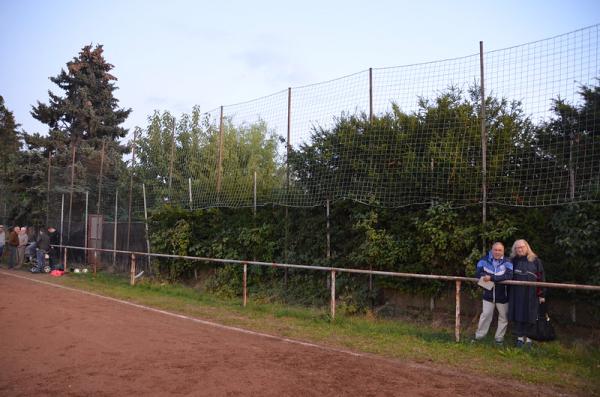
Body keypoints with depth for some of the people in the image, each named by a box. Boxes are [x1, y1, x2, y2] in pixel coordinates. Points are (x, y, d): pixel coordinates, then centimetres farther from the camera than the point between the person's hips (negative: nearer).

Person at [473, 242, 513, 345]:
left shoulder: (507, 262, -11)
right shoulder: (484, 260, -5)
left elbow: (509, 276, -27)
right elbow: (479, 273, -6)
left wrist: (492, 278, -34)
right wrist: (485, 277, -27)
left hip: (502, 295, 0)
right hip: (488, 294, 0)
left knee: (503, 317, 11)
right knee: (485, 314, 6)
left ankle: (499, 337, 28)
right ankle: (479, 336, 18)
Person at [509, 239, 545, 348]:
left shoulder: (535, 260, -1)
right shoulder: (514, 261, 6)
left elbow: (541, 278, 0)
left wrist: (541, 294, -3)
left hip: (531, 294, -2)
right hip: (516, 294, 2)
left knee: (529, 315, 3)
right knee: (517, 314, 5)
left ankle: (528, 337, 16)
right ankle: (520, 337, 16)